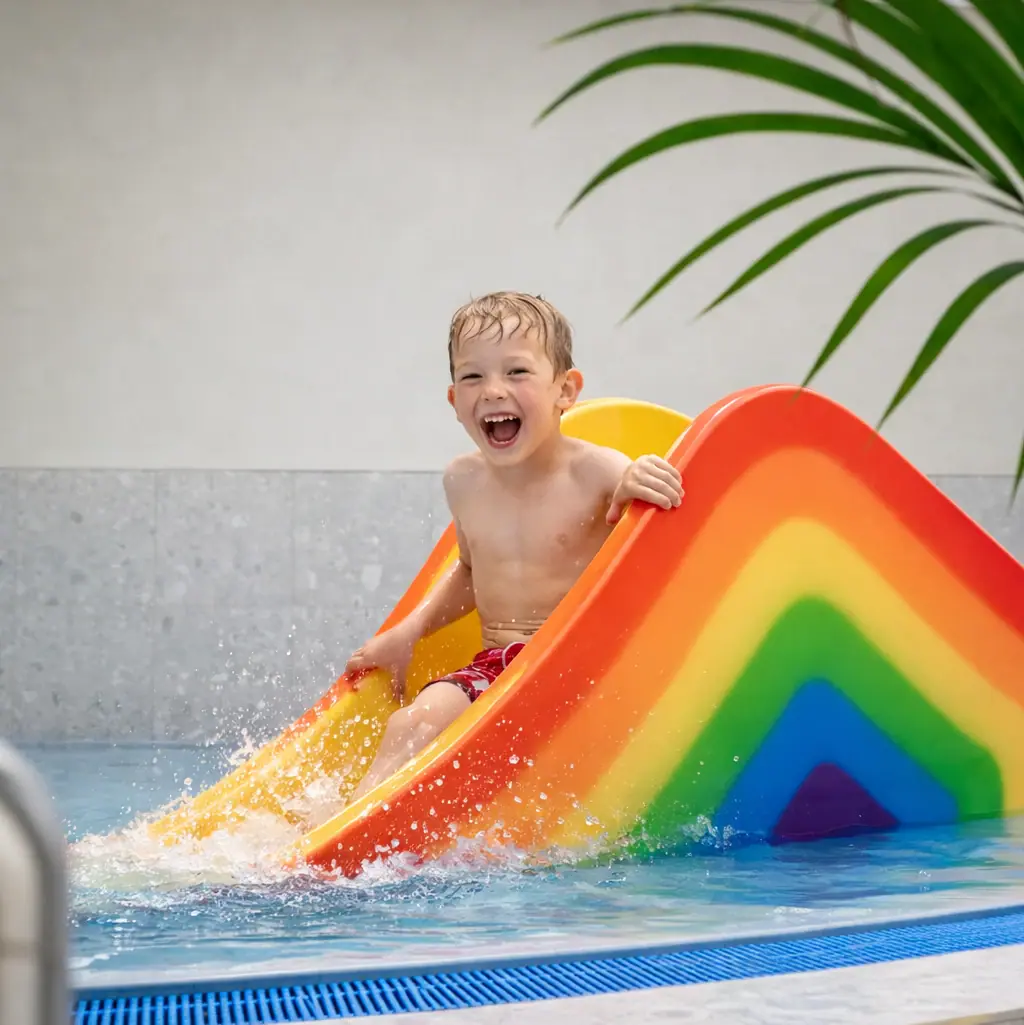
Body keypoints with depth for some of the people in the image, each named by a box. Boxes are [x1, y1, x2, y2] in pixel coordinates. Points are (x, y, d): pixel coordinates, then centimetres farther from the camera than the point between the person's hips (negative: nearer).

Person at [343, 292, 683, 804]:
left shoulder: (594, 472, -8)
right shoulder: (463, 481, 9)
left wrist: (640, 488, -37)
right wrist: (407, 632, 21)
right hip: (493, 666, 5)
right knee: (410, 726, -19)